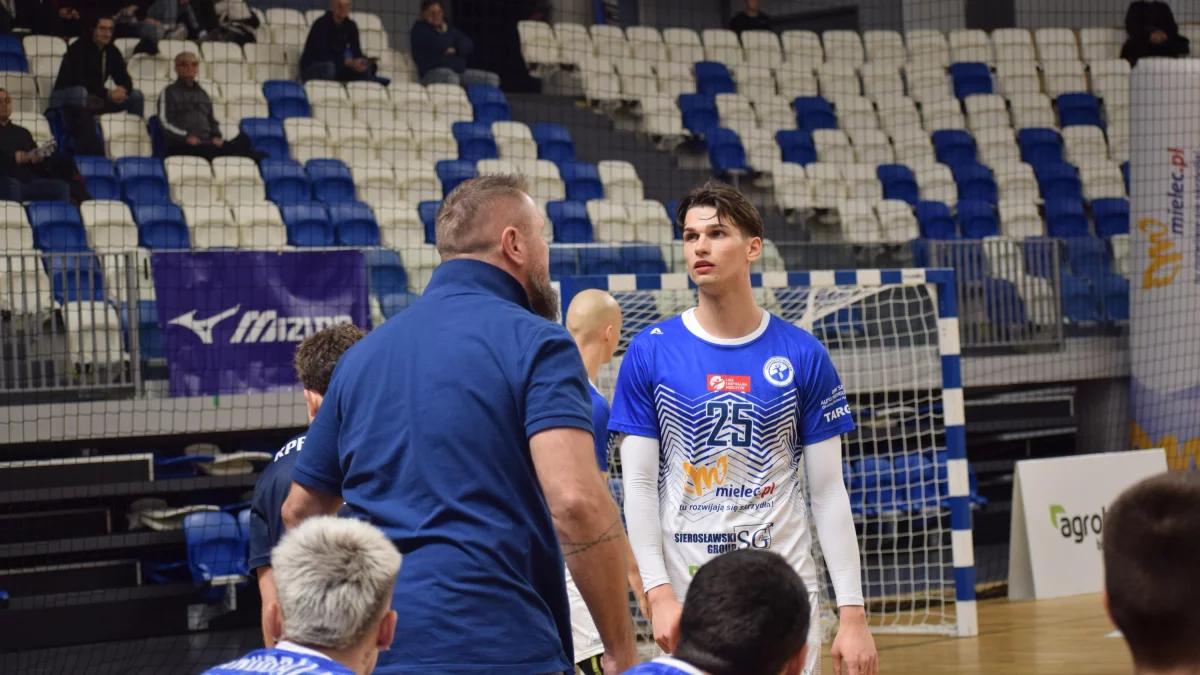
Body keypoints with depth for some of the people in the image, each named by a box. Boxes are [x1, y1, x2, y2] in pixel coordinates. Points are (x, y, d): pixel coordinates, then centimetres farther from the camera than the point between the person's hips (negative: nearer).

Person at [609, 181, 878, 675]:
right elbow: (639, 485, 0)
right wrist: (659, 592, -11)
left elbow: (828, 492, 3)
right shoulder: (650, 352, 0)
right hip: (689, 597, 0)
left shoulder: (803, 356, 1)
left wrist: (853, 612, -3)